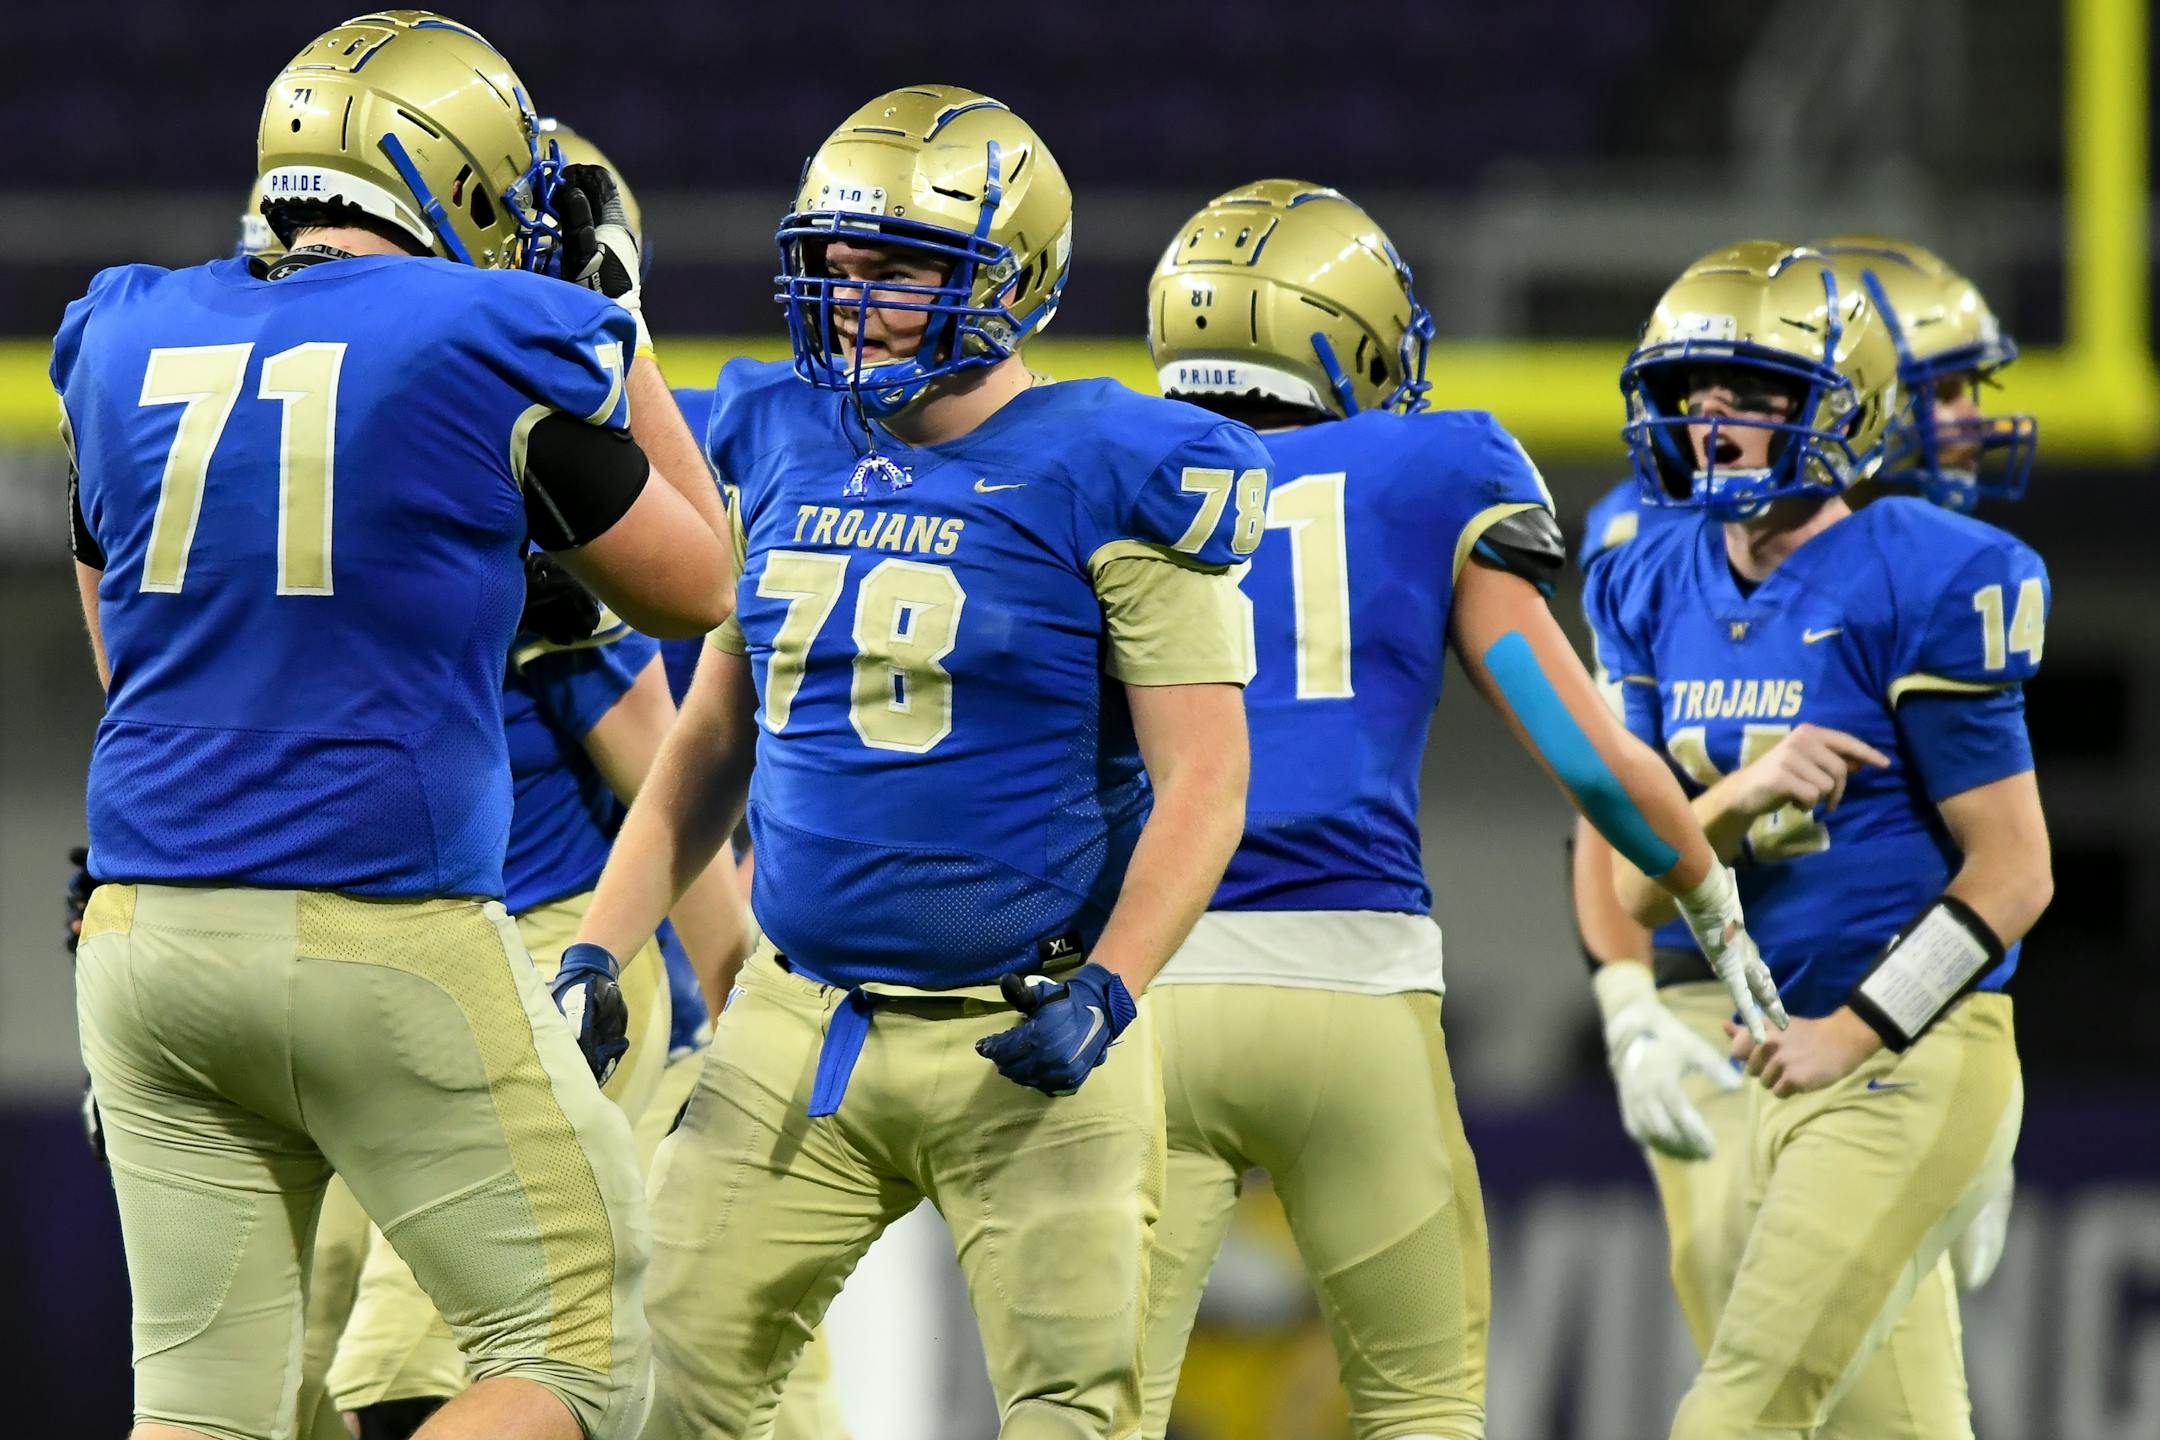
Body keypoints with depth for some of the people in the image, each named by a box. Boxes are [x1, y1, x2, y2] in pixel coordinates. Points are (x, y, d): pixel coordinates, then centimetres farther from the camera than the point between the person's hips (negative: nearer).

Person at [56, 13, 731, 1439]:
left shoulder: (130, 343, 9)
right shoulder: (495, 347, -5)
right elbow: (694, 588, 10)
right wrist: (615, 322, 18)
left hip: (148, 930, 5)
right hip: (388, 934, -5)